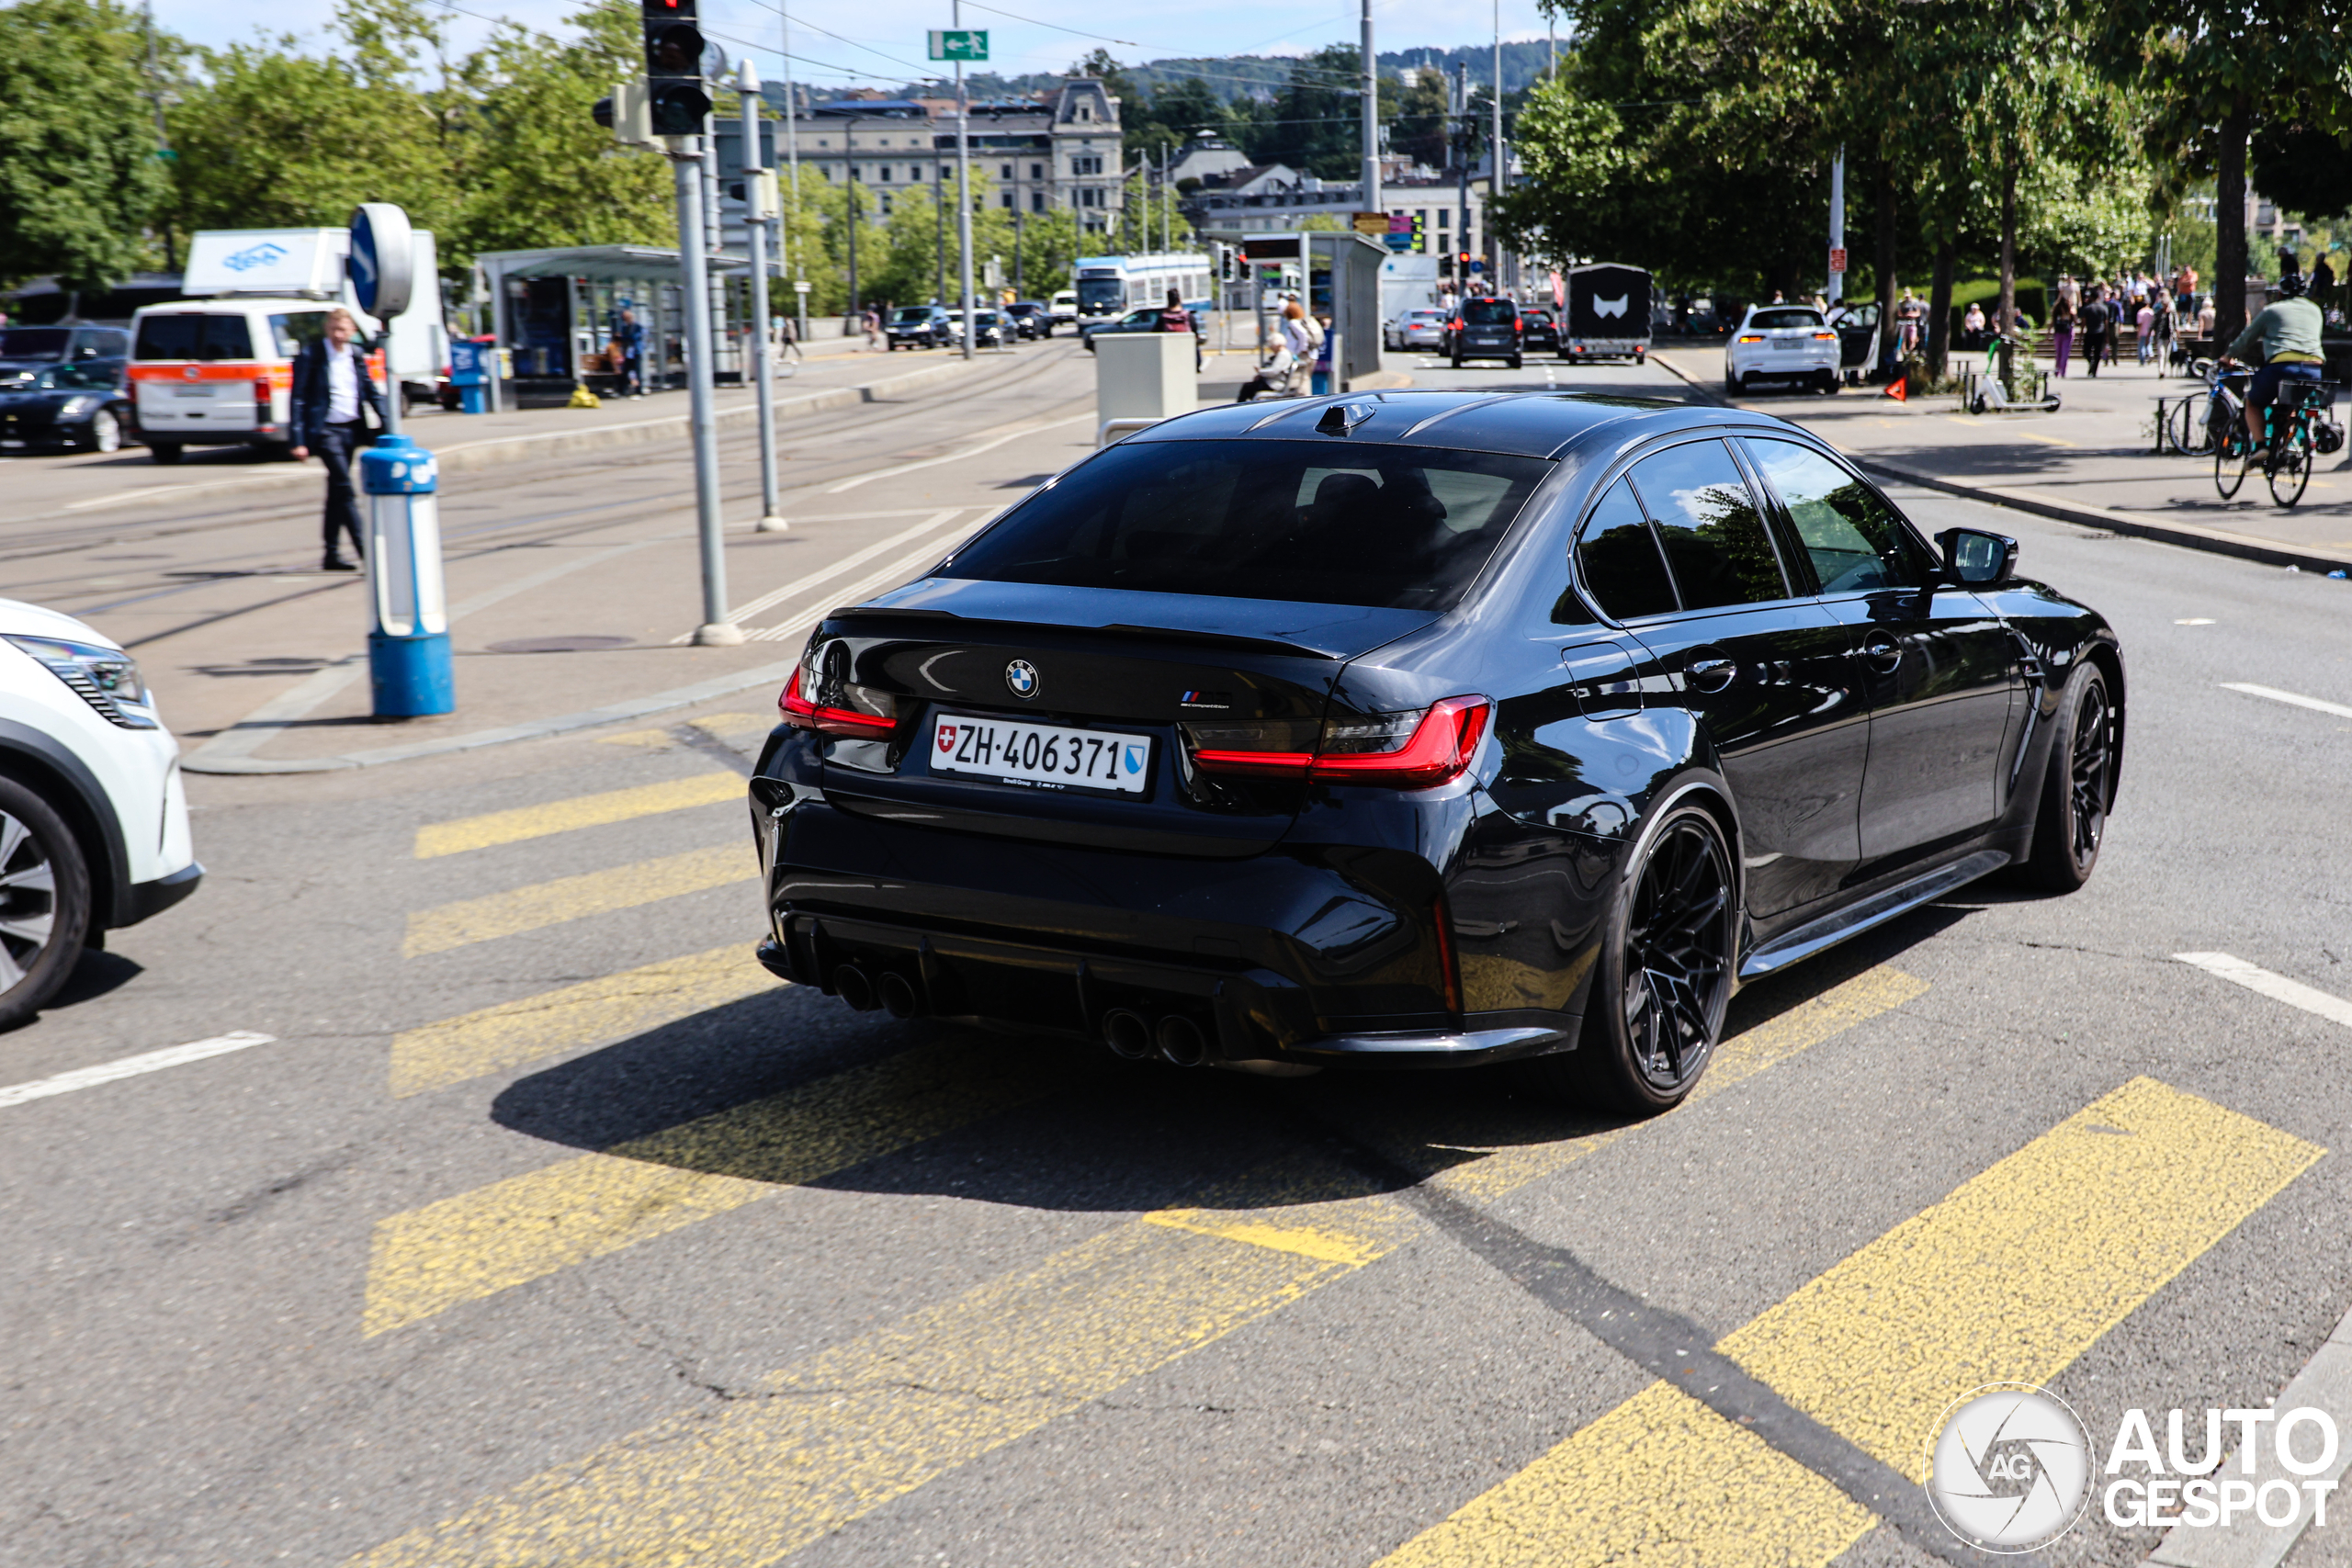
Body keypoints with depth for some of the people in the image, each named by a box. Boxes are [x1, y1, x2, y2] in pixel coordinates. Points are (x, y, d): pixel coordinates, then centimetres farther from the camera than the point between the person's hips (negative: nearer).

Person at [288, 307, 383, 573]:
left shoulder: (356, 354, 7)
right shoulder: (311, 355, -9)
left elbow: (370, 391, 15)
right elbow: (298, 400, -10)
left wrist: (385, 423, 4)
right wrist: (299, 441, -15)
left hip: (350, 430, 6)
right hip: (325, 430, -6)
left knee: (337, 491, 12)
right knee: (345, 490, -12)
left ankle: (332, 555, 17)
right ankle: (365, 551, -14)